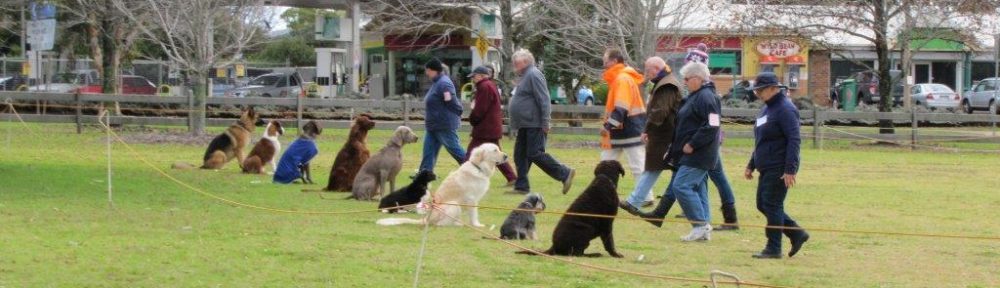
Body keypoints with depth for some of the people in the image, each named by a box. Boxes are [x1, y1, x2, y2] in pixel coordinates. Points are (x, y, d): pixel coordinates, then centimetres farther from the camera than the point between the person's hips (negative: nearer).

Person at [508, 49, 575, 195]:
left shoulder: (534, 75, -13)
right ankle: (521, 186, 10)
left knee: (535, 154, -12)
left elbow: (543, 100, -20)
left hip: (534, 125, -10)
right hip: (525, 125, 10)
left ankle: (565, 174, -5)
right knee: (520, 155, 8)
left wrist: (545, 122, -22)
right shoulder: (525, 76, 19)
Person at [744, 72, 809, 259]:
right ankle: (797, 234, 18)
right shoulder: (766, 109, 18)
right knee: (763, 205, 10)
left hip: (779, 170, -10)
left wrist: (790, 170, -24)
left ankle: (773, 249, 1)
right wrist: (751, 165, 24)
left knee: (772, 205, -6)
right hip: (767, 168, 10)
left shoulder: (785, 109, -13)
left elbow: (794, 140, -19)